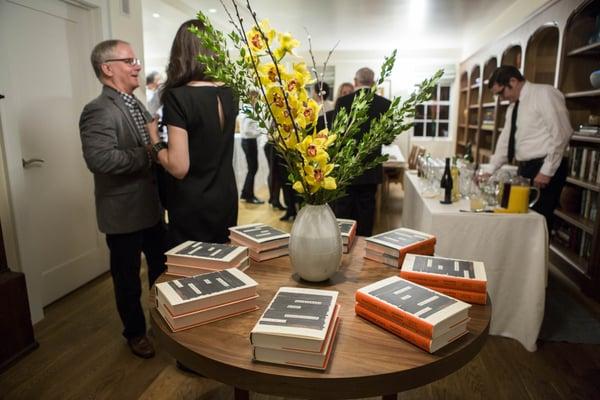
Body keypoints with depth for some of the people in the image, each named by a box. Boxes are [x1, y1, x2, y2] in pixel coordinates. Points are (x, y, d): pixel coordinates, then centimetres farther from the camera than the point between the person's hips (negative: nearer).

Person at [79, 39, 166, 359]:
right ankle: (135, 332, 34)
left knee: (162, 269, 21)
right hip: (124, 213, -8)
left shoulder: (136, 105, 11)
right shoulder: (99, 111, -18)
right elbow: (99, 159, -31)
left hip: (151, 207, 8)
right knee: (128, 279, 12)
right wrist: (148, 154, -25)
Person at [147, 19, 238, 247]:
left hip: (192, 208, -6)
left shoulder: (177, 97, -17)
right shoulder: (228, 95, 2)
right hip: (226, 201, 6)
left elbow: (179, 167, -20)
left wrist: (154, 141, -3)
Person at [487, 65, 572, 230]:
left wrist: (547, 171, -18)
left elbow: (561, 133, -15)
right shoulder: (513, 106, 16)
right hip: (525, 169, 8)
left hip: (545, 169, -8)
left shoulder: (544, 93, -8)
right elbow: (505, 141, 16)